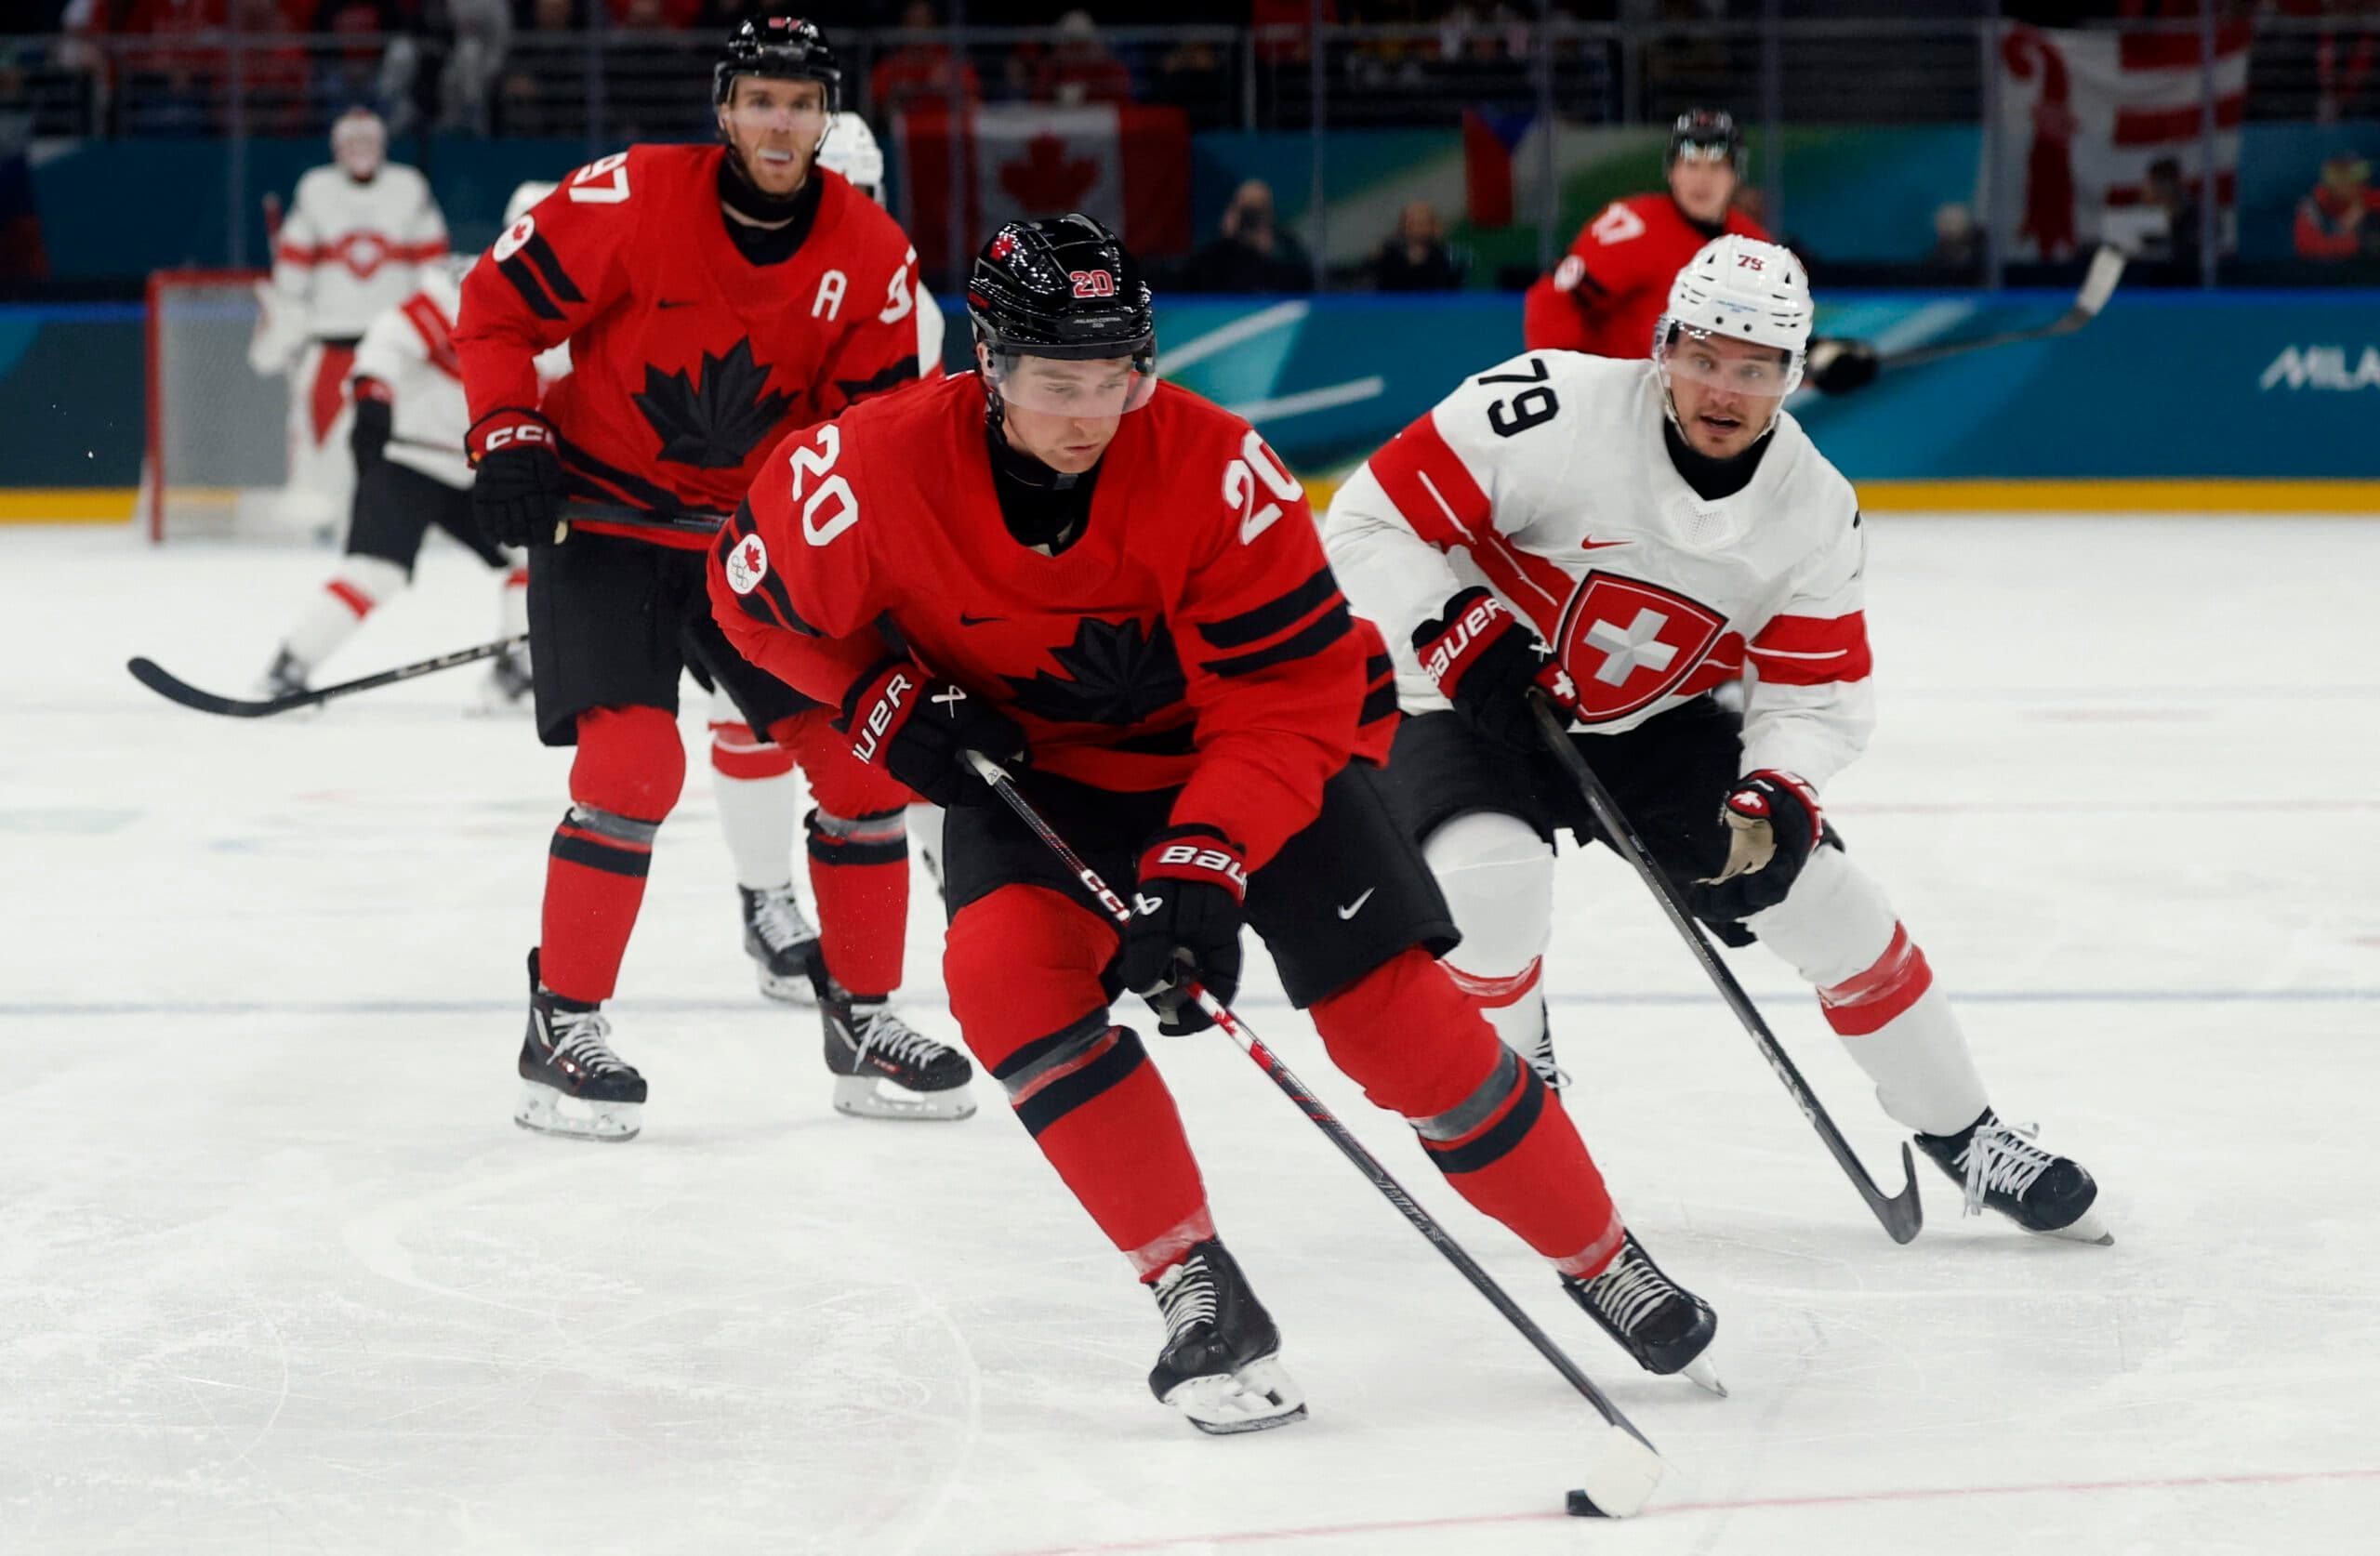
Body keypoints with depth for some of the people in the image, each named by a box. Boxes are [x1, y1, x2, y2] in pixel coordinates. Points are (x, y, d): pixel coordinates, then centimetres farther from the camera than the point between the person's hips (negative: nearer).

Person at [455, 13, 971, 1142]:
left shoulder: (869, 256, -7)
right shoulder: (629, 200, -17)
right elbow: (498, 303, -8)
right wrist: (507, 436, -17)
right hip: (601, 512, -5)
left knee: (860, 752, 2)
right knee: (633, 760, -19)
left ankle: (863, 1021, 17)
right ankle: (562, 1029, -7)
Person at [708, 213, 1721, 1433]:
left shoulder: (1217, 469, -30)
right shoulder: (877, 468, -25)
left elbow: (1291, 698, -27)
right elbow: (756, 594, -5)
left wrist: (1201, 875, -37)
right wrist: (885, 698, -17)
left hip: (1254, 743, -2)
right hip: (1028, 757, 2)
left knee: (1391, 1010, -11)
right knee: (1005, 966, -25)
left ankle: (1601, 1257, 9)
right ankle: (1195, 1287, -16)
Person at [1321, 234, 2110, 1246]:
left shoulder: (1815, 509, -12)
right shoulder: (1551, 413, -27)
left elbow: (1819, 692, -5)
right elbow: (1371, 518, -22)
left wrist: (1775, 803, -23)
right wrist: (1462, 637, -32)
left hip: (1653, 727, 4)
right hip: (1479, 706, -4)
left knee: (1825, 899, -1)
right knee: (1490, 882, -33)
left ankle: (1965, 1137, 18)